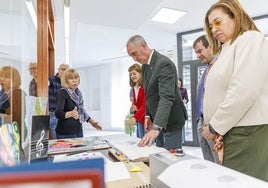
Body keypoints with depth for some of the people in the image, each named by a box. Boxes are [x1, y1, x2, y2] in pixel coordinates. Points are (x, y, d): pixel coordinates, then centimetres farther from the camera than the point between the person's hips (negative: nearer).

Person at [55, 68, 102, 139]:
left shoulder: (78, 92, 7)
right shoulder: (62, 93, -13)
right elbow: (58, 113, -25)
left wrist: (91, 121, 18)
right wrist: (70, 114, -43)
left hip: (79, 130, 6)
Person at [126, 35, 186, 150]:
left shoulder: (164, 63, -21)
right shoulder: (144, 66, 7)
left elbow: (167, 97, -32)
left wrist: (156, 127, -39)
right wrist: (148, 115, 3)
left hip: (170, 121, -8)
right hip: (157, 121, 8)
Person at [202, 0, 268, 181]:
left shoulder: (250, 39, -4)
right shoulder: (227, 50, 20)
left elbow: (243, 92, -18)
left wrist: (215, 126, -11)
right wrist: (219, 128, 3)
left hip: (246, 133, -8)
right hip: (230, 132, 8)